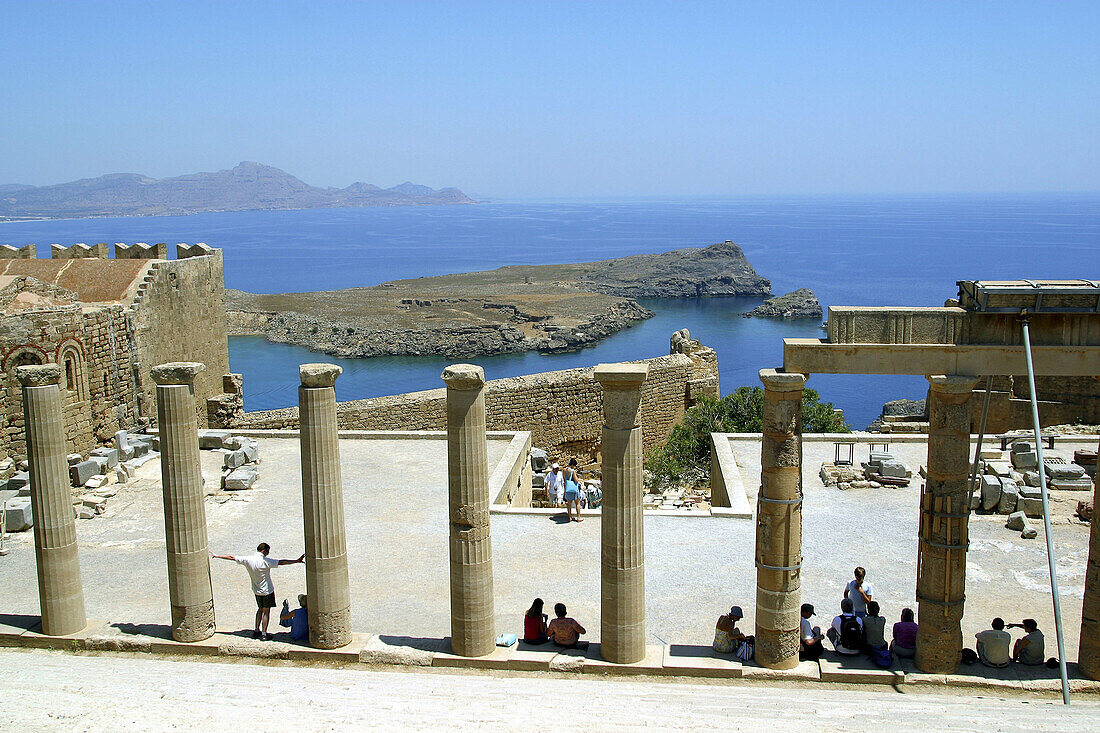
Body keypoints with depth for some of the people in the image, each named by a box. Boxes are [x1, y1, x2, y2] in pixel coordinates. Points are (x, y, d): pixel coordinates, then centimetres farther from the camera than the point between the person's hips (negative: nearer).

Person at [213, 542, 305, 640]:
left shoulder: (247, 559, -8)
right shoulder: (265, 561, -21)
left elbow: (232, 557, -1)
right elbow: (281, 562, -25)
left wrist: (216, 556, 10)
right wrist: (297, 561, -25)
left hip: (256, 591, 6)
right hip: (267, 590, -5)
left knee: (260, 609, 22)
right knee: (266, 612, 4)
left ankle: (256, 631, 23)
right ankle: (264, 634, 5)